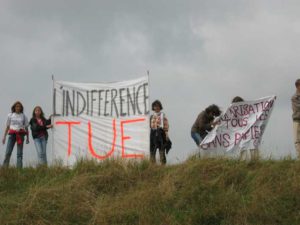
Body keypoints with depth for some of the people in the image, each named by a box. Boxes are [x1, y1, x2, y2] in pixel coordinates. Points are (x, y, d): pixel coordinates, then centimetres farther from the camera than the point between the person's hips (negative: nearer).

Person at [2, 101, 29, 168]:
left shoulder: (24, 116, 8)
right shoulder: (10, 115, 10)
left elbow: (26, 128, 8)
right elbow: (7, 127, 13)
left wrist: (27, 138, 3)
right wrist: (4, 136, 8)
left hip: (20, 135, 0)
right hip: (12, 134, 0)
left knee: (19, 153, -2)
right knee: (8, 152, -6)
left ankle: (19, 168, -2)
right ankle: (5, 167, -3)